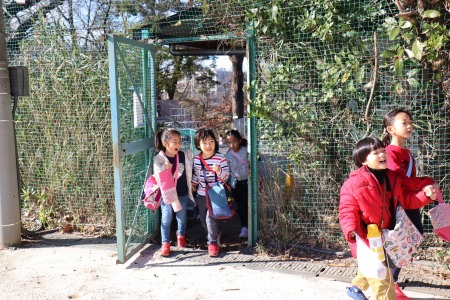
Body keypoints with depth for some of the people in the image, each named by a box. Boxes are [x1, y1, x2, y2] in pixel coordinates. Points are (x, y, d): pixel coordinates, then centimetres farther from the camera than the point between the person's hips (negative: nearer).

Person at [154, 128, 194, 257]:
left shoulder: (185, 155, -8)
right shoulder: (159, 159, -14)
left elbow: (189, 172, 5)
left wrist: (192, 184, 5)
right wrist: (165, 168, -33)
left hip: (182, 193, 3)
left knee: (182, 216, 18)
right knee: (166, 219, 5)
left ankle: (181, 235, 44)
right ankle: (165, 243, 16)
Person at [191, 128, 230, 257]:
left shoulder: (220, 158, -15)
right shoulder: (196, 159, -2)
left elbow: (225, 177, -14)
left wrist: (219, 171, -32)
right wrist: (193, 184, 14)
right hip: (201, 194, 5)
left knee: (210, 218, -11)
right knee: (203, 219, 15)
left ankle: (213, 243, 5)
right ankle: (215, 234, 39)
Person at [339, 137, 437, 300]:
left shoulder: (392, 177, 4)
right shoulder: (353, 183, -19)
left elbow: (406, 199, 10)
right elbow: (347, 211, -19)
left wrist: (425, 194, -7)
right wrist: (351, 231, -35)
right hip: (367, 239, -8)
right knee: (382, 280, -7)